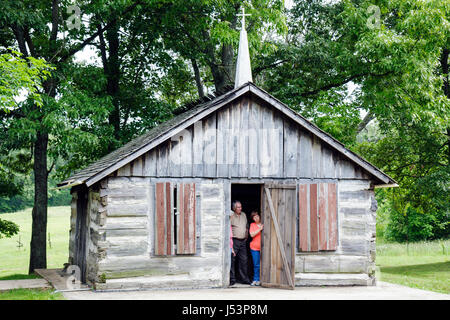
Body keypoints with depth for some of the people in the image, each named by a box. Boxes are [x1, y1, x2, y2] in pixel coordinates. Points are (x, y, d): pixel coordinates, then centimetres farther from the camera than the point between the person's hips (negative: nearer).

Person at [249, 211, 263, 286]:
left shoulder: (264, 224, 9)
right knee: (256, 265, 1)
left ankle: (259, 280, 1)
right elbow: (252, 235, -4)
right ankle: (255, 280, 9)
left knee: (262, 264, -6)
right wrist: (259, 229, -13)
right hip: (254, 247, 0)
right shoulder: (252, 225, 9)